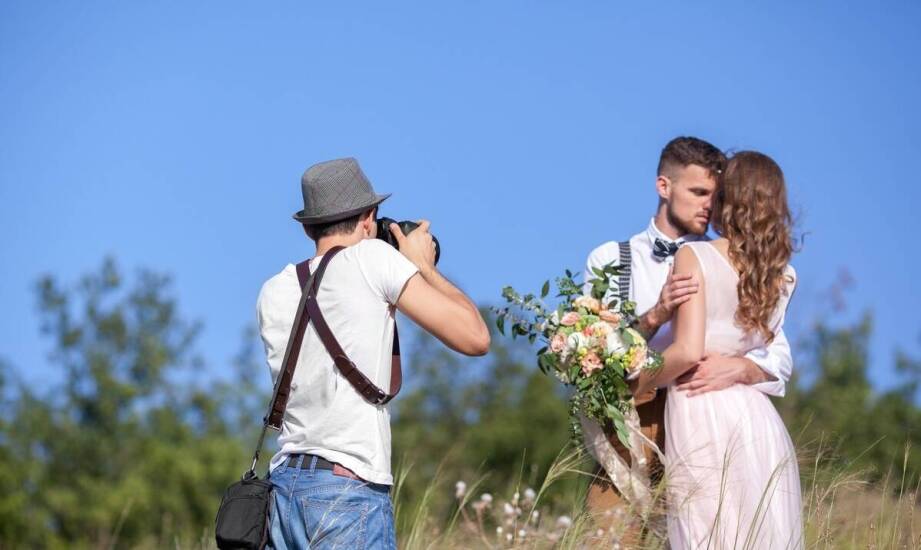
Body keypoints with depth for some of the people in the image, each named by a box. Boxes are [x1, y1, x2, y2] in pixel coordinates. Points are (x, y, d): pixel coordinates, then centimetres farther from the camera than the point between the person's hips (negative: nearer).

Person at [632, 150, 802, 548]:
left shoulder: (694, 257, -5)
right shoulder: (785, 275, 11)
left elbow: (688, 351, -13)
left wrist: (636, 386, 0)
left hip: (700, 411, -5)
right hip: (757, 415, 5)